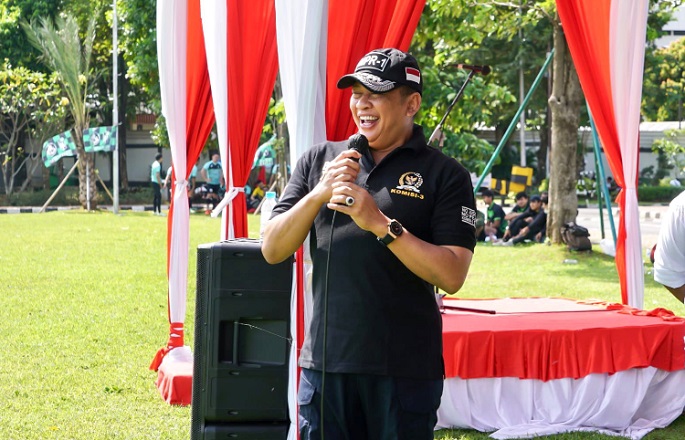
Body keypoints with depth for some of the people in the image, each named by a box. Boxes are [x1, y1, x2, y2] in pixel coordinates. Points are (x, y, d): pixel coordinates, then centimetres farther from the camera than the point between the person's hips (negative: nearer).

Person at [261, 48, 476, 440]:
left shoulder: (444, 175, -1)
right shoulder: (319, 160, 10)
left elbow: (452, 275, -10)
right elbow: (272, 250, 6)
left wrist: (381, 224, -18)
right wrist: (319, 194, -9)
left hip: (406, 368, -3)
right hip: (326, 360, 3)